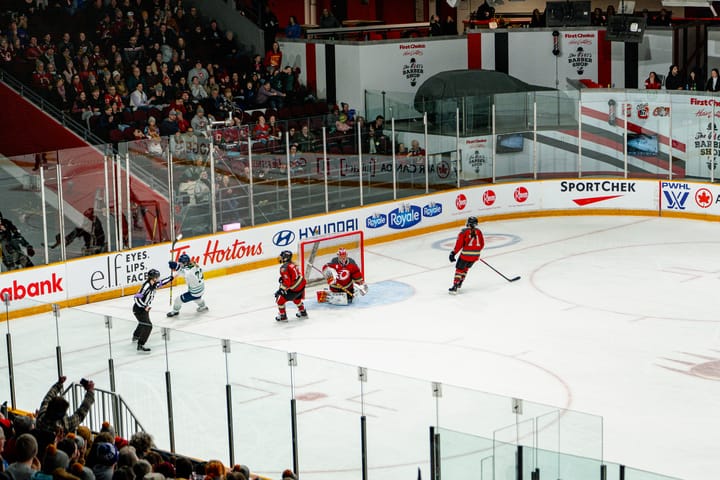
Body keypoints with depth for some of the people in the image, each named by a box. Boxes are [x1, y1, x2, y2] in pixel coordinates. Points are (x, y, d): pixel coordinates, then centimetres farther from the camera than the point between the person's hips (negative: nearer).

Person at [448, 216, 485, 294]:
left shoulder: (464, 232, -6)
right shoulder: (478, 231, 6)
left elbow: (459, 244, -11)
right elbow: (482, 244, 13)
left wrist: (453, 253, -5)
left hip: (466, 254, -5)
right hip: (475, 255, 5)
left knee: (459, 268, 3)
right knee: (466, 267, 25)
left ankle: (455, 287, -6)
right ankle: (459, 283, 31)